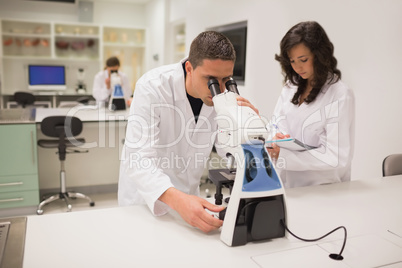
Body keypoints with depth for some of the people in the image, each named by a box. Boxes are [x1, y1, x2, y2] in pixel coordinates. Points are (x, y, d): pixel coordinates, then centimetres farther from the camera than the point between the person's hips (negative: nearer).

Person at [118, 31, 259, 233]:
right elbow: (139, 158, -35)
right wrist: (175, 199, -51)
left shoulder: (225, 92, -15)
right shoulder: (153, 86, -28)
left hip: (188, 192, 4)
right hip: (144, 191, -3)